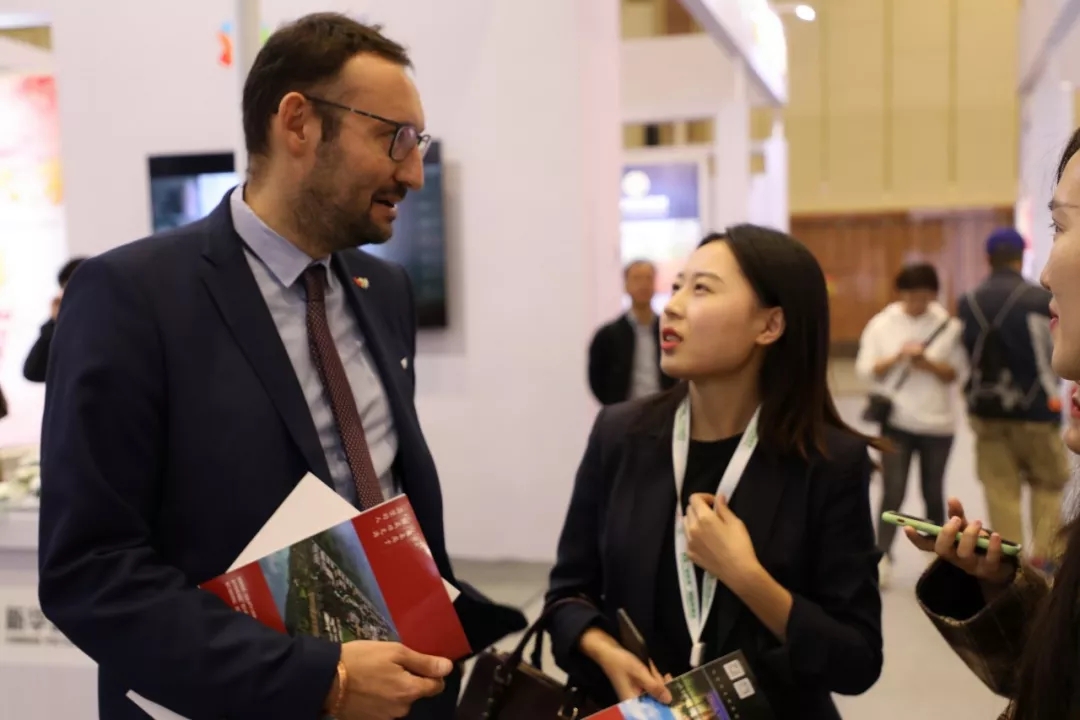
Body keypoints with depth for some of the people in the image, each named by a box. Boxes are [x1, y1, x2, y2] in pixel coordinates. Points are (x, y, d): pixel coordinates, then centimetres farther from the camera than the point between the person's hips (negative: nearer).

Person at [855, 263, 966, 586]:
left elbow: (956, 372, -1)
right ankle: (882, 556, 1)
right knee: (893, 491, -7)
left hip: (937, 422, 1)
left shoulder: (948, 324, -1)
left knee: (933, 492, 11)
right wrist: (897, 357, -17)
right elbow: (866, 369, -3)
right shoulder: (881, 324, -1)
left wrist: (928, 364, -18)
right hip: (896, 420, -1)